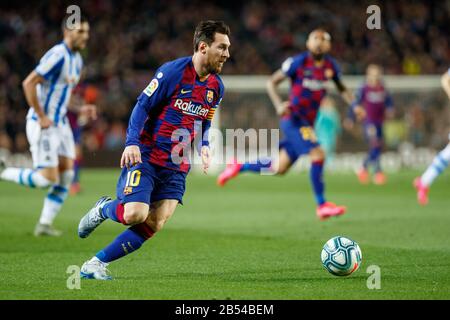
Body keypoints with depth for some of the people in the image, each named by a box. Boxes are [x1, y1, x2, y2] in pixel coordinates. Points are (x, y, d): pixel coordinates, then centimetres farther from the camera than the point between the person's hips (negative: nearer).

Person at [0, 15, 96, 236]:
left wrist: (81, 109, 9)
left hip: (60, 123, 9)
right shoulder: (57, 56, -18)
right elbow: (28, 83, -22)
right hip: (42, 125, -9)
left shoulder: (77, 60, 12)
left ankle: (45, 224, 7)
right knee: (47, 178, -12)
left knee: (66, 175, 1)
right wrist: (41, 117, -21)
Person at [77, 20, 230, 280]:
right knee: (135, 214, -22)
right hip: (146, 157, -6)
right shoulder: (172, 72, -12)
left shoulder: (216, 87, 8)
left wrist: (204, 148, 0)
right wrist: (132, 142, -22)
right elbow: (142, 106, -9)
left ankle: (96, 264, 1)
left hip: (177, 167, 6)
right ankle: (103, 209, 14)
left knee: (154, 224, -9)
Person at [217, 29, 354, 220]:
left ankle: (239, 167, 31)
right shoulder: (298, 62, -11)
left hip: (308, 123, 7)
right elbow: (272, 82, -5)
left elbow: (341, 88, 21)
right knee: (318, 155, -22)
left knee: (280, 168, 11)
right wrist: (279, 105, -22)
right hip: (293, 119, -7)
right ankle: (322, 205, -12)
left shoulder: (330, 66, 5)